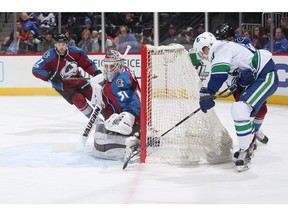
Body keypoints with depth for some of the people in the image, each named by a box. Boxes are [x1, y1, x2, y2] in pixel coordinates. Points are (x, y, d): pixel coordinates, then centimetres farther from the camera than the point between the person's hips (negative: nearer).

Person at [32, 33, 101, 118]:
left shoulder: (75, 52, -13)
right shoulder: (50, 56, -22)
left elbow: (87, 64, -4)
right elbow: (36, 70, -24)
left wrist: (95, 72, -23)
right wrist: (50, 76, -36)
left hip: (78, 80, 4)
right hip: (63, 86, -4)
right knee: (79, 100, -22)